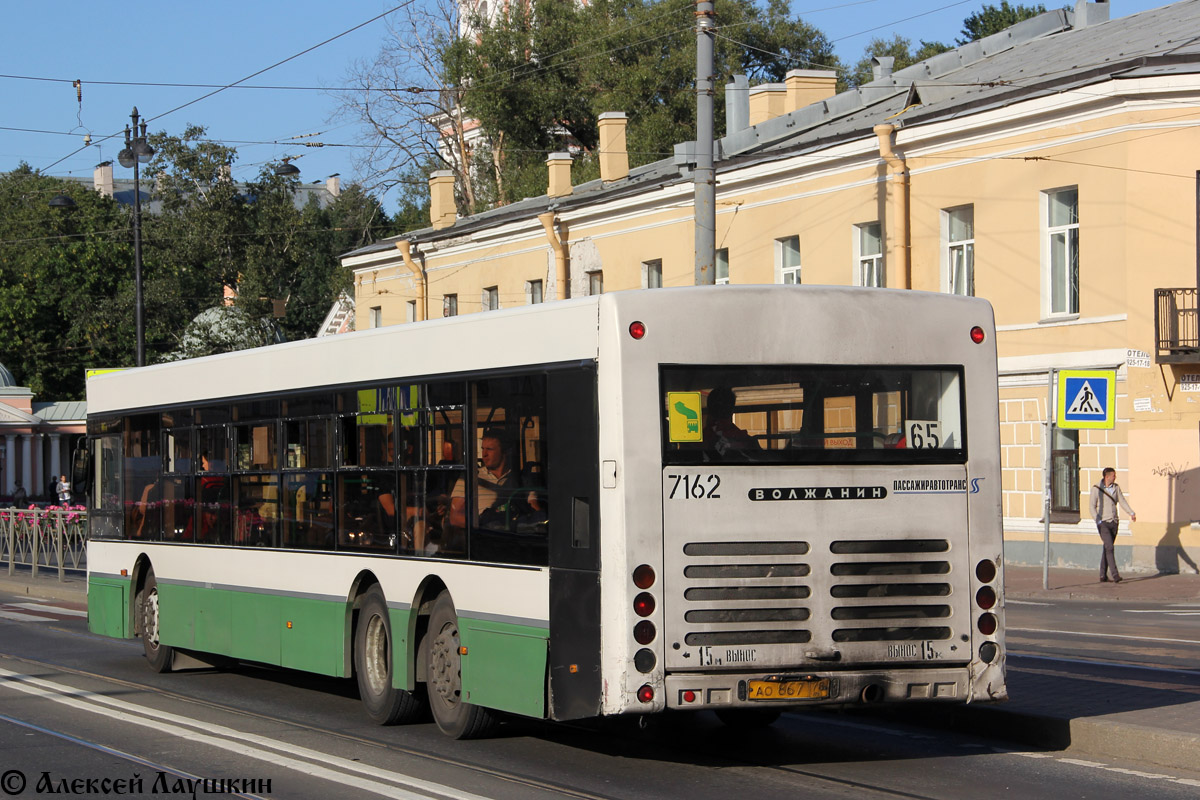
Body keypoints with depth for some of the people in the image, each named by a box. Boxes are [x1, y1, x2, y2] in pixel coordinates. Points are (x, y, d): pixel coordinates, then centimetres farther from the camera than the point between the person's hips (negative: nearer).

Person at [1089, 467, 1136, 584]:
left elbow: (1122, 502, 6)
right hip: (1103, 523, -5)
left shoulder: (1116, 487, 10)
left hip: (1113, 522, 5)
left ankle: (1103, 575, 14)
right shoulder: (1096, 489, -5)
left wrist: (1131, 513, -9)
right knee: (1109, 548, -16)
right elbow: (1092, 507, -5)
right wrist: (1098, 521, -16)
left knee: (1107, 549, 9)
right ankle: (1115, 574, -22)